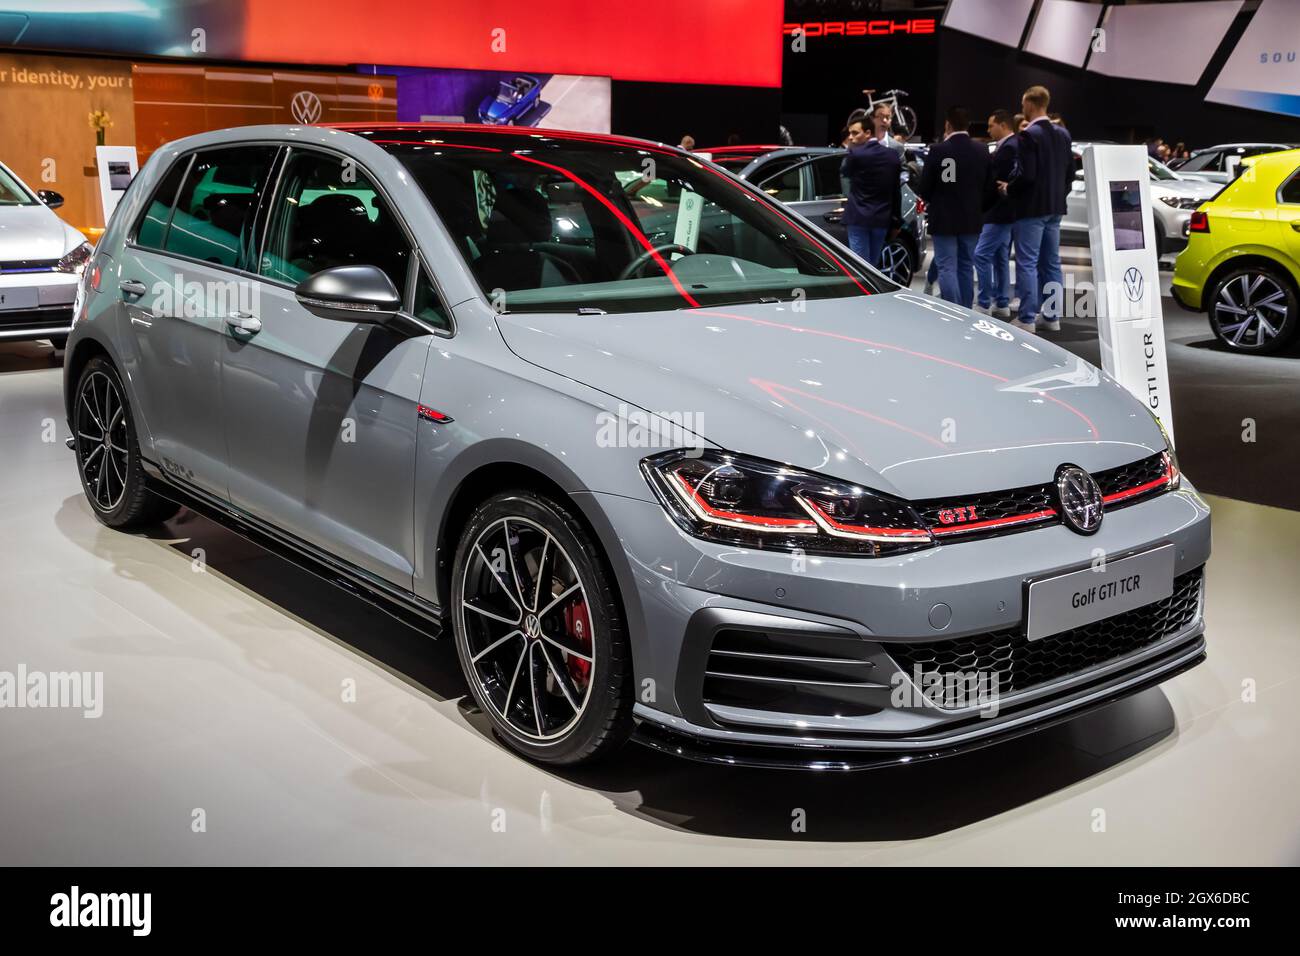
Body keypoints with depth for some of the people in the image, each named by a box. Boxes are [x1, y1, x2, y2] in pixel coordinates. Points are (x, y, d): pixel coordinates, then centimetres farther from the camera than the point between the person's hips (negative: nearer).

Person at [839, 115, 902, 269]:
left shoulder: (856, 154, -12)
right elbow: (896, 191, 10)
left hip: (859, 218, -5)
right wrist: (896, 220, 17)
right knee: (872, 266, 15)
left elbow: (843, 173, 6)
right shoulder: (892, 155, 6)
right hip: (882, 219, 5)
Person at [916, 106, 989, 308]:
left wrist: (931, 201, 11)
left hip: (944, 219, -5)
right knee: (966, 268, 14)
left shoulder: (938, 150, -13)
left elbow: (923, 188, -9)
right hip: (972, 219, 5)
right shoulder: (982, 151, 0)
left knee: (947, 269, -2)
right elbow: (987, 185, 5)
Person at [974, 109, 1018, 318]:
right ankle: (1002, 304, 19)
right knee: (1000, 258, 14)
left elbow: (997, 182, -20)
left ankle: (985, 304, -8)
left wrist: (981, 205, -11)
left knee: (981, 255, -10)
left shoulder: (1008, 148, -17)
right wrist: (984, 205, 10)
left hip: (999, 213, -11)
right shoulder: (1011, 146, 15)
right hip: (1005, 213, 11)